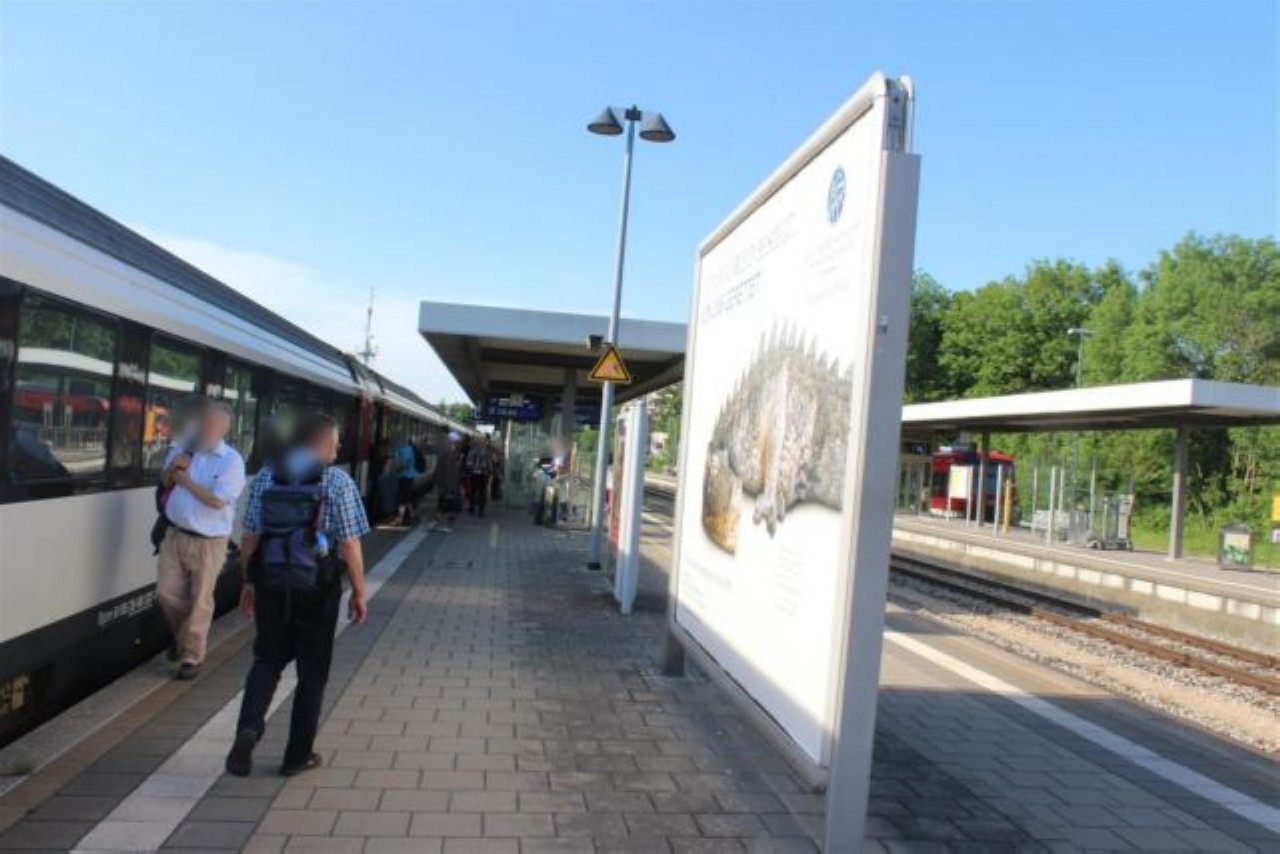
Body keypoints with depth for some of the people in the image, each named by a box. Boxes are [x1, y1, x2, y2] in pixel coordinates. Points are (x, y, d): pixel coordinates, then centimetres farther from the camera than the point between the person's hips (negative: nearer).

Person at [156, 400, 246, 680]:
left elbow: (217, 500, -22)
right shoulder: (182, 449, 4)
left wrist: (184, 479, -15)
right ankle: (182, 636, 39)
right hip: (175, 535, 5)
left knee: (199, 601, 5)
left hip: (208, 542, -5)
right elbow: (164, 483, 14)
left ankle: (192, 656, 21)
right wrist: (172, 469, -8)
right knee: (167, 592, 11)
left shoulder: (231, 460, -14)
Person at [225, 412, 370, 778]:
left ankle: (249, 728, -4)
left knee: (267, 660, 19)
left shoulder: (265, 477, 3)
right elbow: (349, 545, -11)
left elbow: (249, 537, 6)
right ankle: (298, 755, 19)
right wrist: (358, 593, -1)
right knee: (312, 671, 11)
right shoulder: (338, 482, -9)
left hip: (271, 583, 3)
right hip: (317, 587, -3)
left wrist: (248, 582, 17)